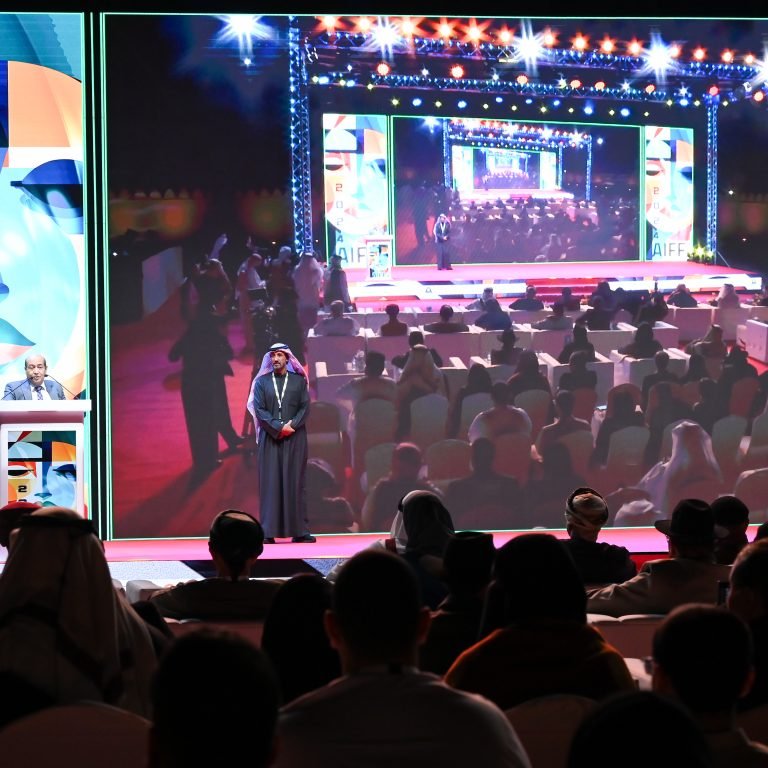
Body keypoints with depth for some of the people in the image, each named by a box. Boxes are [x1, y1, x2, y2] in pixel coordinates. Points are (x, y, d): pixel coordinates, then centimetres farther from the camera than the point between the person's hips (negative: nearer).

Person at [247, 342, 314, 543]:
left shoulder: (299, 381, 7)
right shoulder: (261, 382, 7)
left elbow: (305, 407, 1)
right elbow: (259, 410, -1)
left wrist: (292, 425, -15)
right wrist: (278, 427, -13)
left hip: (295, 439, 0)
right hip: (270, 439, 0)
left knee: (295, 482, 0)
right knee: (270, 482, -3)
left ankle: (299, 530, 0)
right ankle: (268, 532, -5)